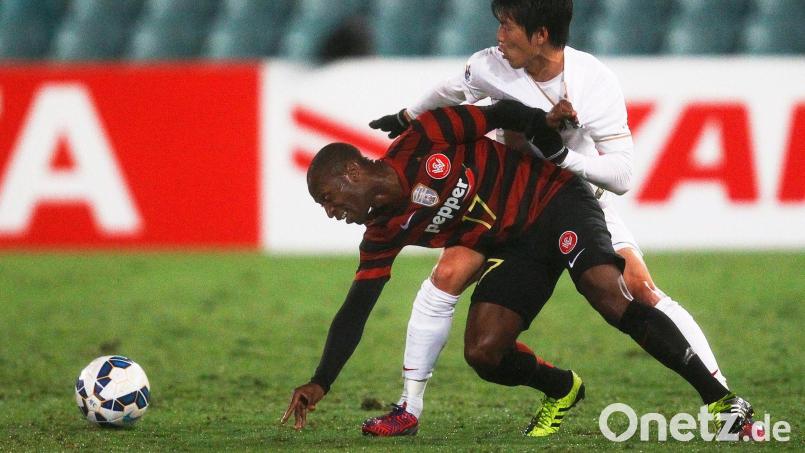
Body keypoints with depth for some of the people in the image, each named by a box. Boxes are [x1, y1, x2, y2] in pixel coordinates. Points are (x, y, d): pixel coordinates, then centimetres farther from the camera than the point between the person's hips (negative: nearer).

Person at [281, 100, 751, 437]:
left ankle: (719, 398, -28)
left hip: (553, 200, -6)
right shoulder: (384, 234, 2)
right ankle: (563, 389, 18)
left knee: (609, 295, -28)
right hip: (515, 249, 6)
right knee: (483, 352, -13)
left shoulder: (422, 143, -13)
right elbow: (355, 311, 2)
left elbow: (500, 115, -4)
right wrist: (320, 384, -4)